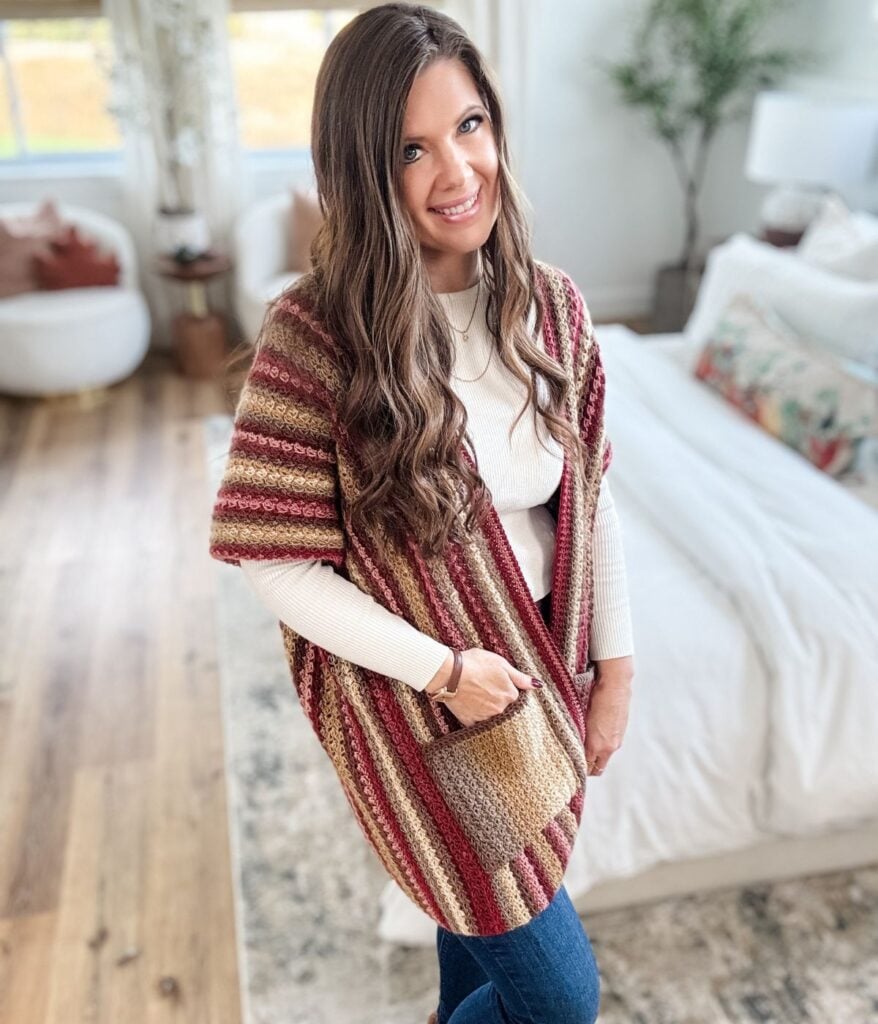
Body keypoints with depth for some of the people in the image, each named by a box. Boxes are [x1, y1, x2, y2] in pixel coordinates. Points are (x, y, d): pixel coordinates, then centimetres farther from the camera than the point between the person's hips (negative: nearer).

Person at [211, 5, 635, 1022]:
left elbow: (591, 498, 1)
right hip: (416, 701, -5)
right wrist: (443, 669, -17)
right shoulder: (316, 339, -23)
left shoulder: (550, 309, -7)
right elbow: (277, 566, -18)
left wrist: (615, 668, 3)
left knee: (479, 914, 30)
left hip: (536, 674, 5)